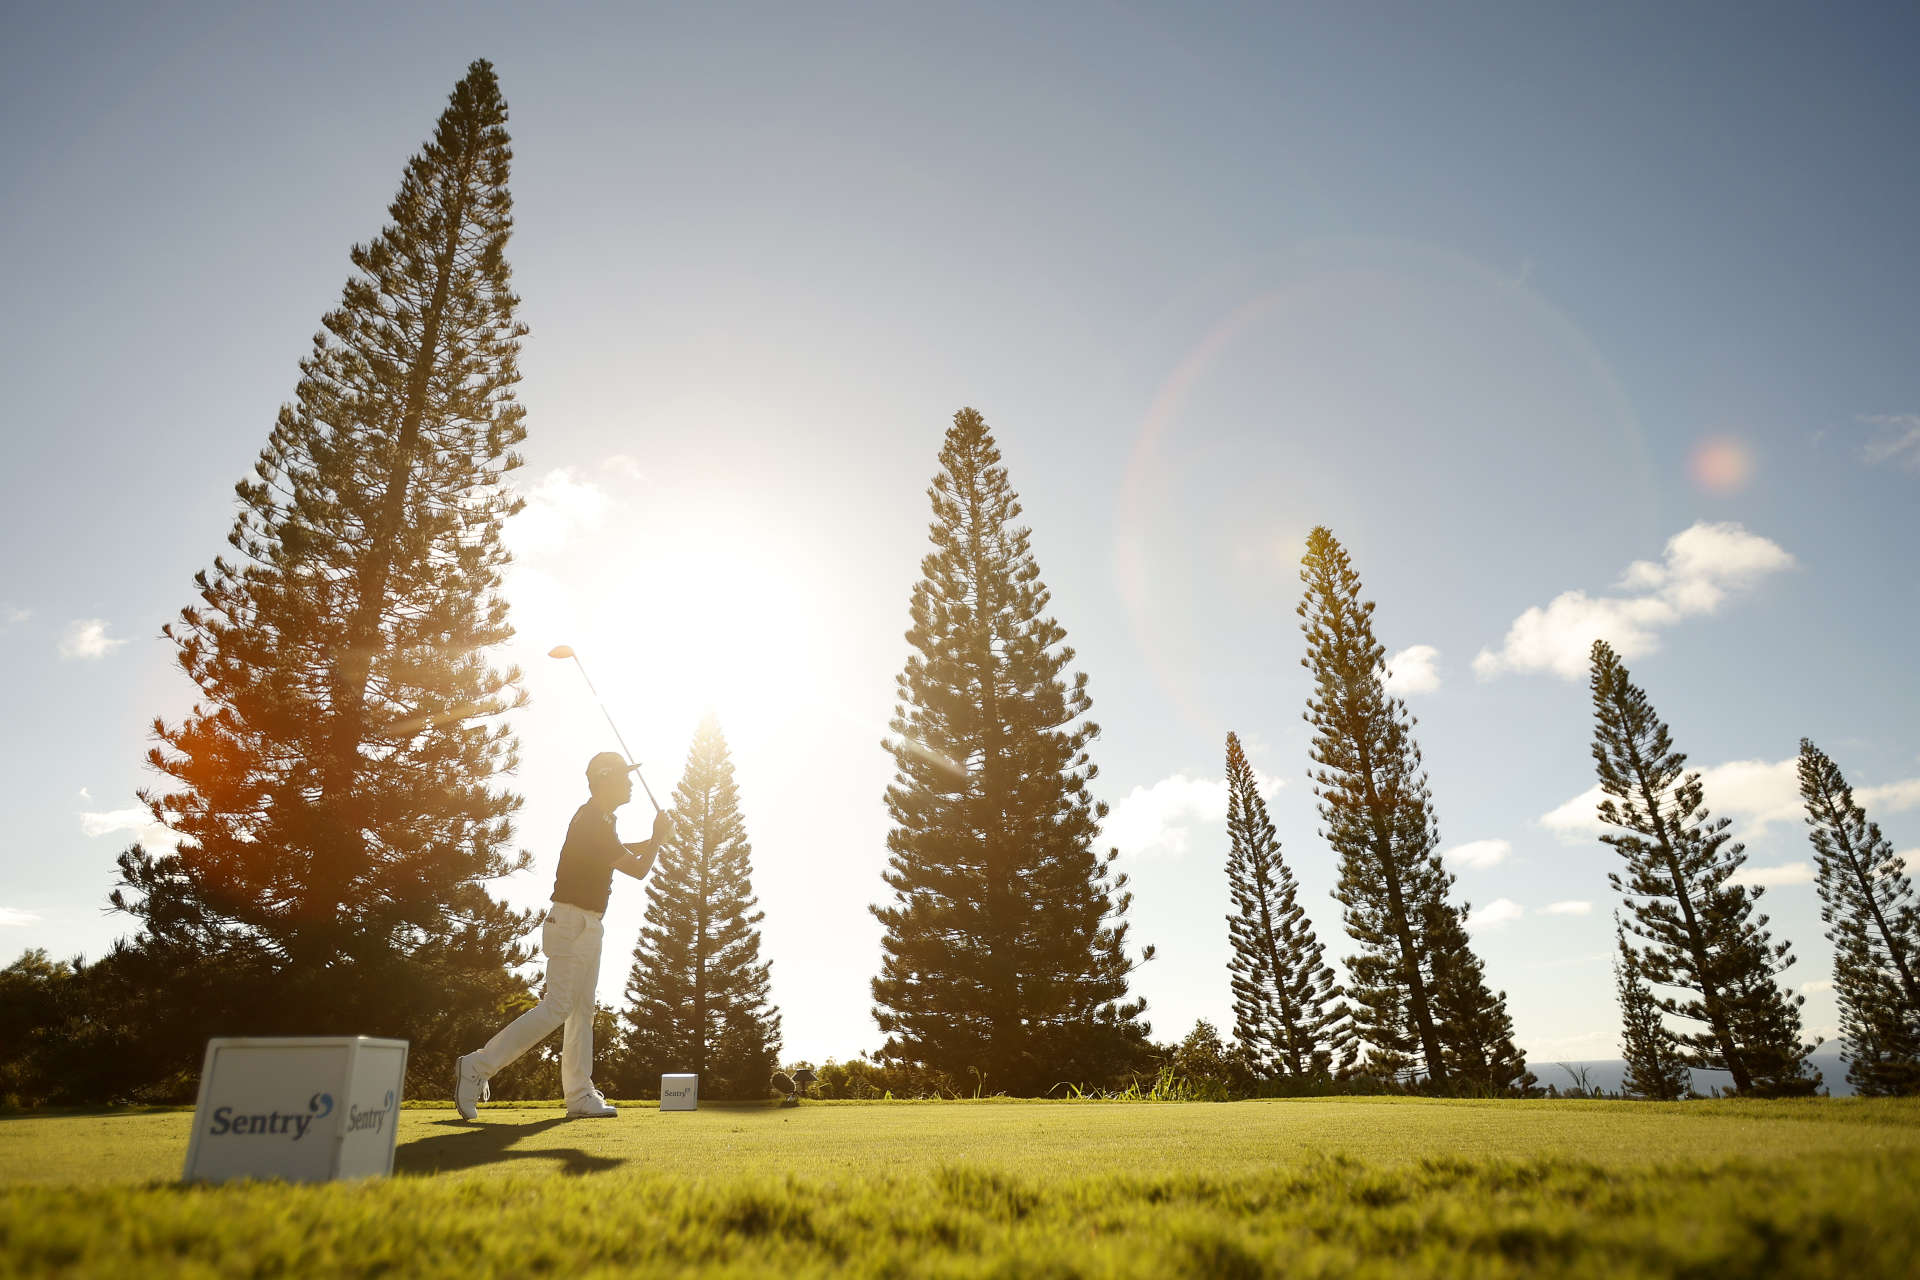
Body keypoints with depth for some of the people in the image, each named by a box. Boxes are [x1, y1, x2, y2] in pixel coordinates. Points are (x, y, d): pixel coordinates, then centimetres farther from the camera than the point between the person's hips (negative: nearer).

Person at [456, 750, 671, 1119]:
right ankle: (477, 1066, -7)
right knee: (557, 1007, -13)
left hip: (588, 925, 11)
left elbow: (622, 854, 29)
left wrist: (653, 839, 14)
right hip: (573, 921, -11)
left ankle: (580, 1096, 13)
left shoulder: (594, 818, 13)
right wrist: (659, 837, 1)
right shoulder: (593, 824, -18)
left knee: (582, 1010, 10)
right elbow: (638, 869, -15)